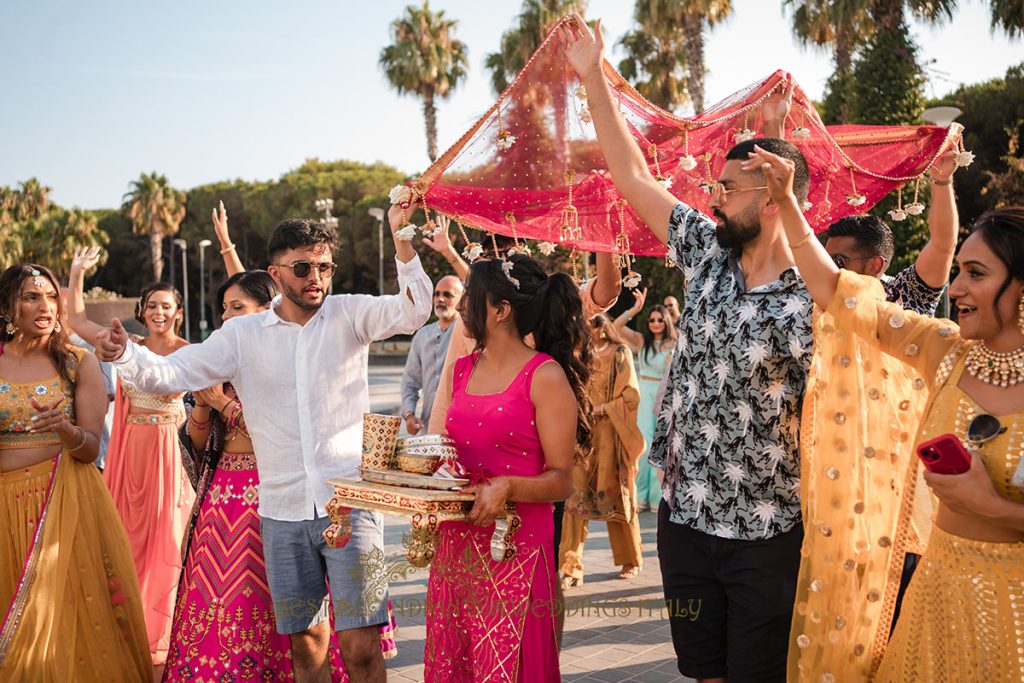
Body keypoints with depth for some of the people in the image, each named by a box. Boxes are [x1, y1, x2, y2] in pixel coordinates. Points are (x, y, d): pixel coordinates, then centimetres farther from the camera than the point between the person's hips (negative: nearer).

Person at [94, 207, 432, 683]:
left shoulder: (348, 315, 2)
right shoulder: (243, 335, 5)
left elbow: (412, 312, -14)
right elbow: (169, 373, 1)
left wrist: (402, 239, -28)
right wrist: (125, 354, -20)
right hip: (283, 513, 2)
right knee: (305, 643, 12)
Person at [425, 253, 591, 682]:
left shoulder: (546, 377, -7)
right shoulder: (460, 372, 13)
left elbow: (561, 481, -10)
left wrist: (507, 487, -26)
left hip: (517, 550, -6)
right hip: (455, 546, 6)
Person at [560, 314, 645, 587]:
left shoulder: (619, 354, -1)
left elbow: (632, 396, -6)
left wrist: (601, 409, -13)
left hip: (610, 434, -4)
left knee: (616, 497, 7)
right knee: (576, 496, -6)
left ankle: (631, 560, 25)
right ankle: (571, 567, -7)